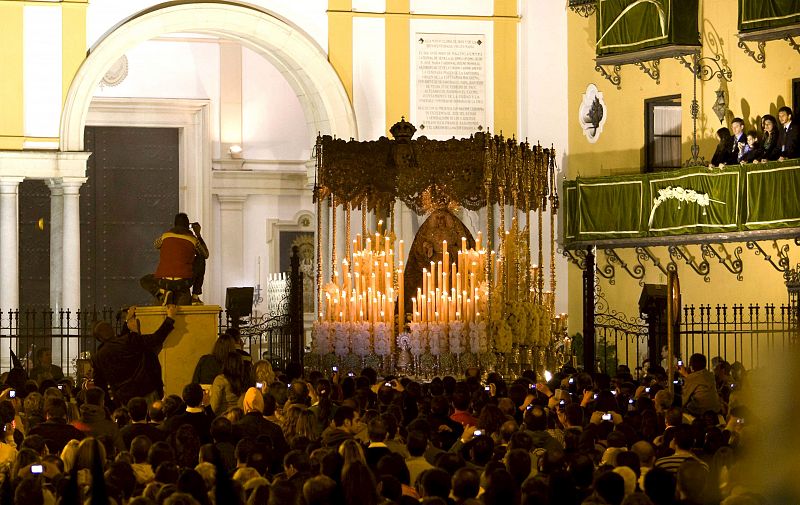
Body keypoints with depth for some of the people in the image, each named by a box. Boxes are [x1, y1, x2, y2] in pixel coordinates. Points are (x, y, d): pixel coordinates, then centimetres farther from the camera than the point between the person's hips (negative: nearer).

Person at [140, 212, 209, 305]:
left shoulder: (165, 235, 7)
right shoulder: (193, 239, 3)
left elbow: (156, 245, 32)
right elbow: (206, 254, 22)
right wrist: (198, 235, 30)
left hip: (164, 282, 1)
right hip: (184, 282, -1)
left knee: (144, 281, 33)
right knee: (201, 260, 25)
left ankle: (162, 292, -1)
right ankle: (195, 296, 20)